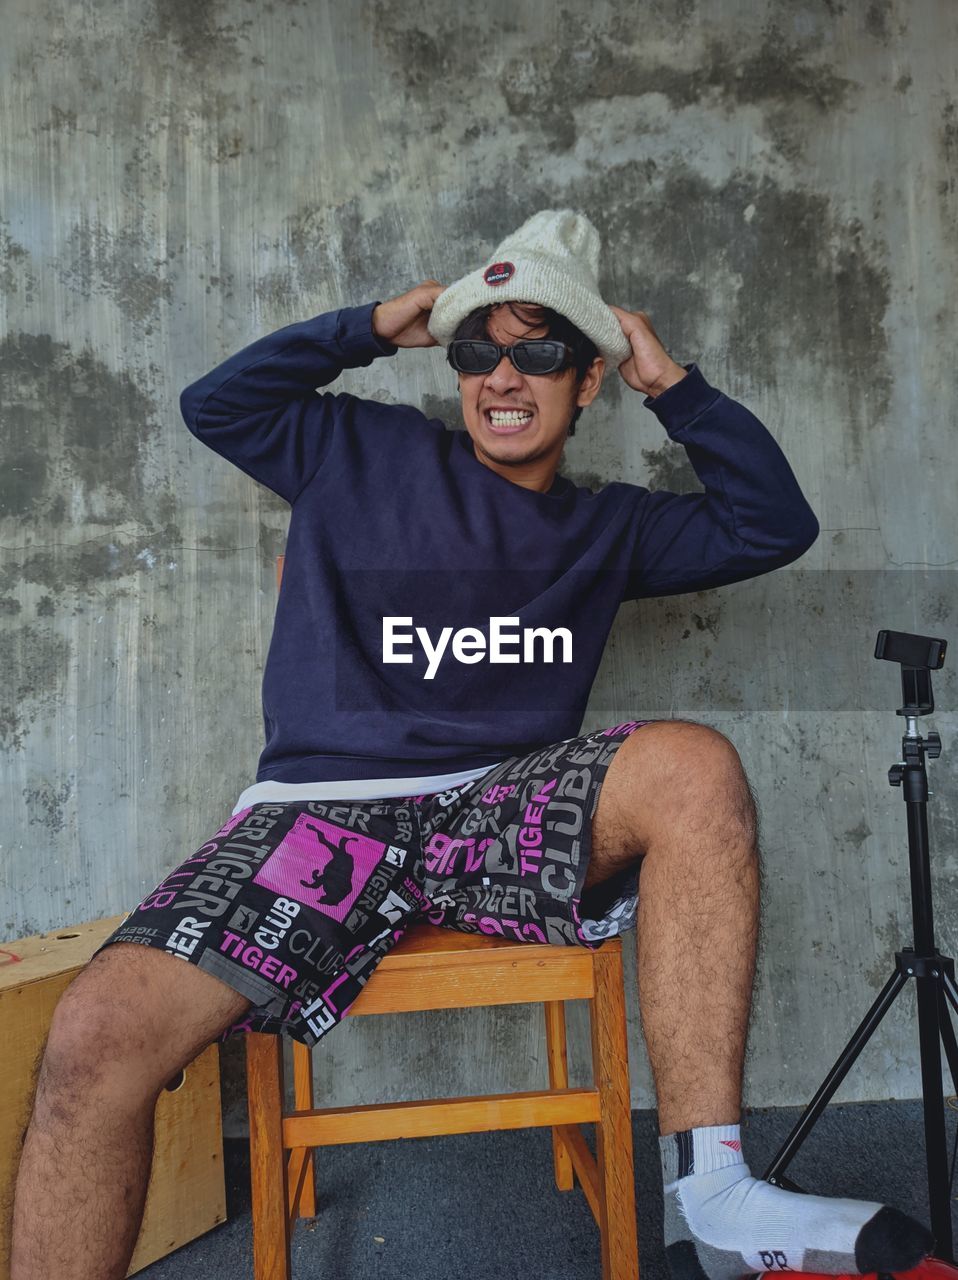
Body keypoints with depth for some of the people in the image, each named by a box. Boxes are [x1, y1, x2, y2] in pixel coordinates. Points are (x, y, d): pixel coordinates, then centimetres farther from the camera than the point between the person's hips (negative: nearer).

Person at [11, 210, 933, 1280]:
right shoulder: (366, 453, 16)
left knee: (693, 765, -28)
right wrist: (374, 327, 14)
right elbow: (214, 403, 21)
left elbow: (776, 523, 18)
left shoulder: (605, 527, 19)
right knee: (99, 1031, -25)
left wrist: (673, 384, 14)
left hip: (497, 819, 2)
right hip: (317, 819, -1)